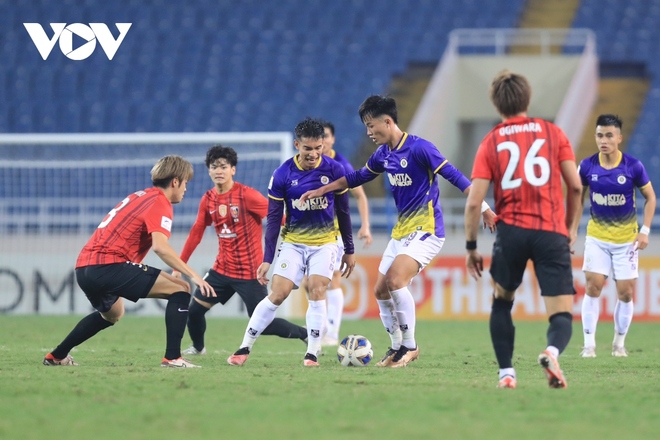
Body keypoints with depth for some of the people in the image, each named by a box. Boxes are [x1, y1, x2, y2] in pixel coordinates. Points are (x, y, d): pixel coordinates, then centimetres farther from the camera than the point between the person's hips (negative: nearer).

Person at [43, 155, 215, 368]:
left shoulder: (139, 197, 23)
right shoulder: (160, 203, -5)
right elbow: (160, 247, -20)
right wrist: (193, 276, -19)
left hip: (84, 267, 9)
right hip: (109, 265, -9)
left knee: (112, 314, 37)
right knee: (180, 291, -5)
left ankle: (57, 356, 42)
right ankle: (172, 357, -14)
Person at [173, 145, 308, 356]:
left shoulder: (247, 195, -15)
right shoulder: (208, 199, 3)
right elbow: (196, 233, 11)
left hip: (249, 272, -5)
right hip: (222, 269, 6)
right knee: (194, 308, 2)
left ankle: (307, 335, 13)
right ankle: (198, 347, 29)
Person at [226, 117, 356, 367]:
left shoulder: (334, 170, -10)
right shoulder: (282, 175, -12)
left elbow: (343, 212, 2)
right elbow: (273, 219, -5)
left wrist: (349, 251, 6)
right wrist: (267, 260, -7)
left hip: (324, 243, 0)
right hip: (293, 243, 0)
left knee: (316, 292, -15)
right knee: (277, 294, -8)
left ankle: (312, 354, -7)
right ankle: (244, 348, -1)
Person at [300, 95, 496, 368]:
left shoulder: (418, 148, -16)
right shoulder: (383, 154, 8)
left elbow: (453, 176, -18)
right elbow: (357, 178, 25)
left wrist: (483, 208, -22)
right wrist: (320, 191, 24)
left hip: (426, 230, -9)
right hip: (401, 231, 9)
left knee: (395, 280, -23)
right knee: (380, 290, 6)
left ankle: (410, 346, -12)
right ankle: (397, 348, 21)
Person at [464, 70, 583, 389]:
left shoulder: (490, 143, 7)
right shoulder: (553, 133, 8)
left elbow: (474, 202, 0)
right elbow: (575, 186, 4)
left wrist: (471, 248, 9)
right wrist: (570, 228, 18)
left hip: (511, 231, 1)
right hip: (552, 232, -1)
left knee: (501, 302, 25)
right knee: (562, 314, 0)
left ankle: (506, 372, 14)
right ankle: (552, 351, -34)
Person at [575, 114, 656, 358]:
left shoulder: (633, 166, -13)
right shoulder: (587, 166, -8)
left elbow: (650, 197, -1)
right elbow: (578, 197, 8)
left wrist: (645, 231, -8)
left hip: (626, 237, -1)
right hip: (597, 236, 1)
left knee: (625, 292, 0)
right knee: (593, 286, -10)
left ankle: (619, 343, 18)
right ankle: (589, 344, -3)